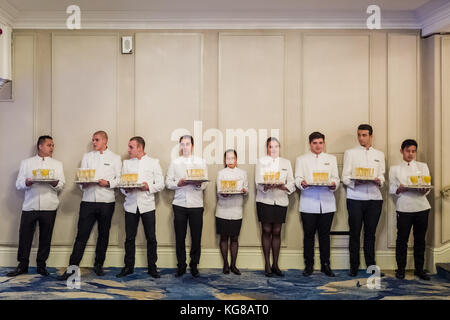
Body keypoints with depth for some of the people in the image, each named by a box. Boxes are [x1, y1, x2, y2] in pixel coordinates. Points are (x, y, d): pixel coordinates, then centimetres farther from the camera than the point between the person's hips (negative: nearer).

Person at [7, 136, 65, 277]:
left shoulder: (57, 164, 14)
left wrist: (55, 183, -16)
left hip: (49, 207, 1)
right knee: (25, 236, 1)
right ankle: (23, 265, 14)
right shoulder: (26, 163, 12)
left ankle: (41, 265, 15)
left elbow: (61, 186, 6)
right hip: (30, 206, 0)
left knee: (45, 237, 3)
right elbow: (18, 184, 6)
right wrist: (27, 183, -15)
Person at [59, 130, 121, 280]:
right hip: (88, 200, 1)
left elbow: (119, 179, 3)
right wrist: (83, 183, -9)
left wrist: (108, 183, -14)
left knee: (103, 234, 8)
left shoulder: (115, 158, 9)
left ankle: (98, 265, 20)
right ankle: (72, 267, 0)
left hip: (107, 201, -1)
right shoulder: (87, 156, 15)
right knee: (82, 234, -4)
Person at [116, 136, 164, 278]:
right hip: (131, 205, 2)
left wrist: (149, 187, -15)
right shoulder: (126, 163, 15)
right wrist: (125, 189, -11)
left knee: (151, 238, 0)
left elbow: (160, 184, 2)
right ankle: (128, 267, 18)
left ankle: (152, 267, 11)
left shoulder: (154, 162, 7)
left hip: (147, 205, -2)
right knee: (129, 238, 7)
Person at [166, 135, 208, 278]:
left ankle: (194, 266, 14)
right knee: (180, 237, 3)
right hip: (179, 204, 0)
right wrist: (178, 183, -13)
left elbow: (205, 183, 5)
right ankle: (181, 266, 14)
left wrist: (198, 184, -16)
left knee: (196, 237, 1)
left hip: (196, 204, 0)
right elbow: (168, 182, 6)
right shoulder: (175, 162, 12)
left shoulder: (201, 162, 12)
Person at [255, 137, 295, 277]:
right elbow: (258, 183, -4)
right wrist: (267, 186, -25)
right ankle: (267, 265, 6)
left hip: (280, 200, 2)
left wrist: (282, 186, -16)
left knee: (277, 232, 4)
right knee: (266, 231, -2)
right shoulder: (261, 162, 8)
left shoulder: (286, 162, 15)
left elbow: (291, 184, 6)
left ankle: (275, 265, 12)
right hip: (265, 200, -2)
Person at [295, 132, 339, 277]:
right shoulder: (301, 159, 13)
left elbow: (336, 178, 10)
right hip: (308, 203, -1)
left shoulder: (331, 159, 18)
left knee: (325, 235, 5)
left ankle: (325, 265, 15)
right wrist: (302, 183, -19)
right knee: (309, 235, 2)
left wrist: (334, 184, -12)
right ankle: (309, 265, 11)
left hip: (327, 203, 1)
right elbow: (298, 178, 4)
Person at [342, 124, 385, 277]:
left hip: (374, 198, 2)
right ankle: (354, 267, 7)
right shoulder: (350, 153, 9)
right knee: (355, 234, -1)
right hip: (355, 198, -2)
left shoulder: (379, 154, 17)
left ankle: (371, 266, 15)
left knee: (370, 234, 5)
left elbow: (382, 175, 15)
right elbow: (345, 177, 3)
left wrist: (379, 181, -8)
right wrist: (355, 182, -16)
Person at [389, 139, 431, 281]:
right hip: (404, 207, -2)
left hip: (421, 206, 2)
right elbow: (391, 189, 4)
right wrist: (399, 189, -17)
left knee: (420, 239, 7)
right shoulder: (394, 169, 11)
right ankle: (400, 269, 10)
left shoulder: (423, 166, 16)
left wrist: (424, 189, -14)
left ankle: (419, 269, 18)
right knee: (402, 239, -1)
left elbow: (428, 186, 8)